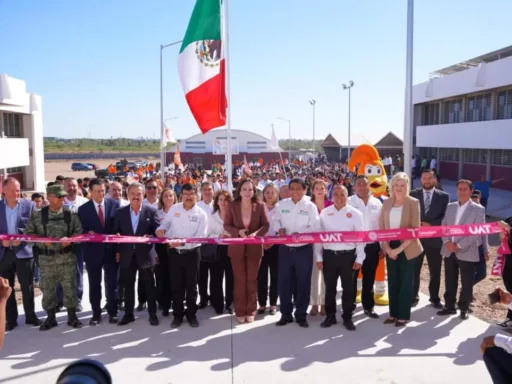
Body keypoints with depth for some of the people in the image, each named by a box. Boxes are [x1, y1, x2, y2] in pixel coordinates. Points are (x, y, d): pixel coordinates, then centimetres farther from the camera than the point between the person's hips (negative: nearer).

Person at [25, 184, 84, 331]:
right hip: (46, 258, 1)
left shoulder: (71, 214, 0)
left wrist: (70, 239, -18)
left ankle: (72, 316, 19)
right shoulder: (38, 215, 0)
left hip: (67, 256, 0)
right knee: (47, 288, 8)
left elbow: (79, 232, 1)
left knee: (69, 286, 5)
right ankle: (50, 317, 24)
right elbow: (28, 233, 1)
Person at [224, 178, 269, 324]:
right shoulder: (233, 206, -3)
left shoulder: (260, 206, -4)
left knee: (252, 280, 10)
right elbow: (226, 225, -1)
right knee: (239, 280, 7)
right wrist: (238, 231, -20)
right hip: (237, 247, 0)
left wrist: (256, 233, -23)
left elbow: (266, 225, -4)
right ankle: (240, 312, 17)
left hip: (254, 248, 0)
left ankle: (250, 311, 21)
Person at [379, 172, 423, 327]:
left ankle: (404, 315, 15)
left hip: (407, 248, -4)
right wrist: (387, 247, -6)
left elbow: (415, 229, -12)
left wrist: (400, 248, -16)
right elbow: (381, 226, 5)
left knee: (406, 282, 5)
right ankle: (393, 313, 22)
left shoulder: (413, 203, -7)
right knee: (392, 281, 11)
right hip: (390, 248, 4)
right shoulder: (387, 202, 4)